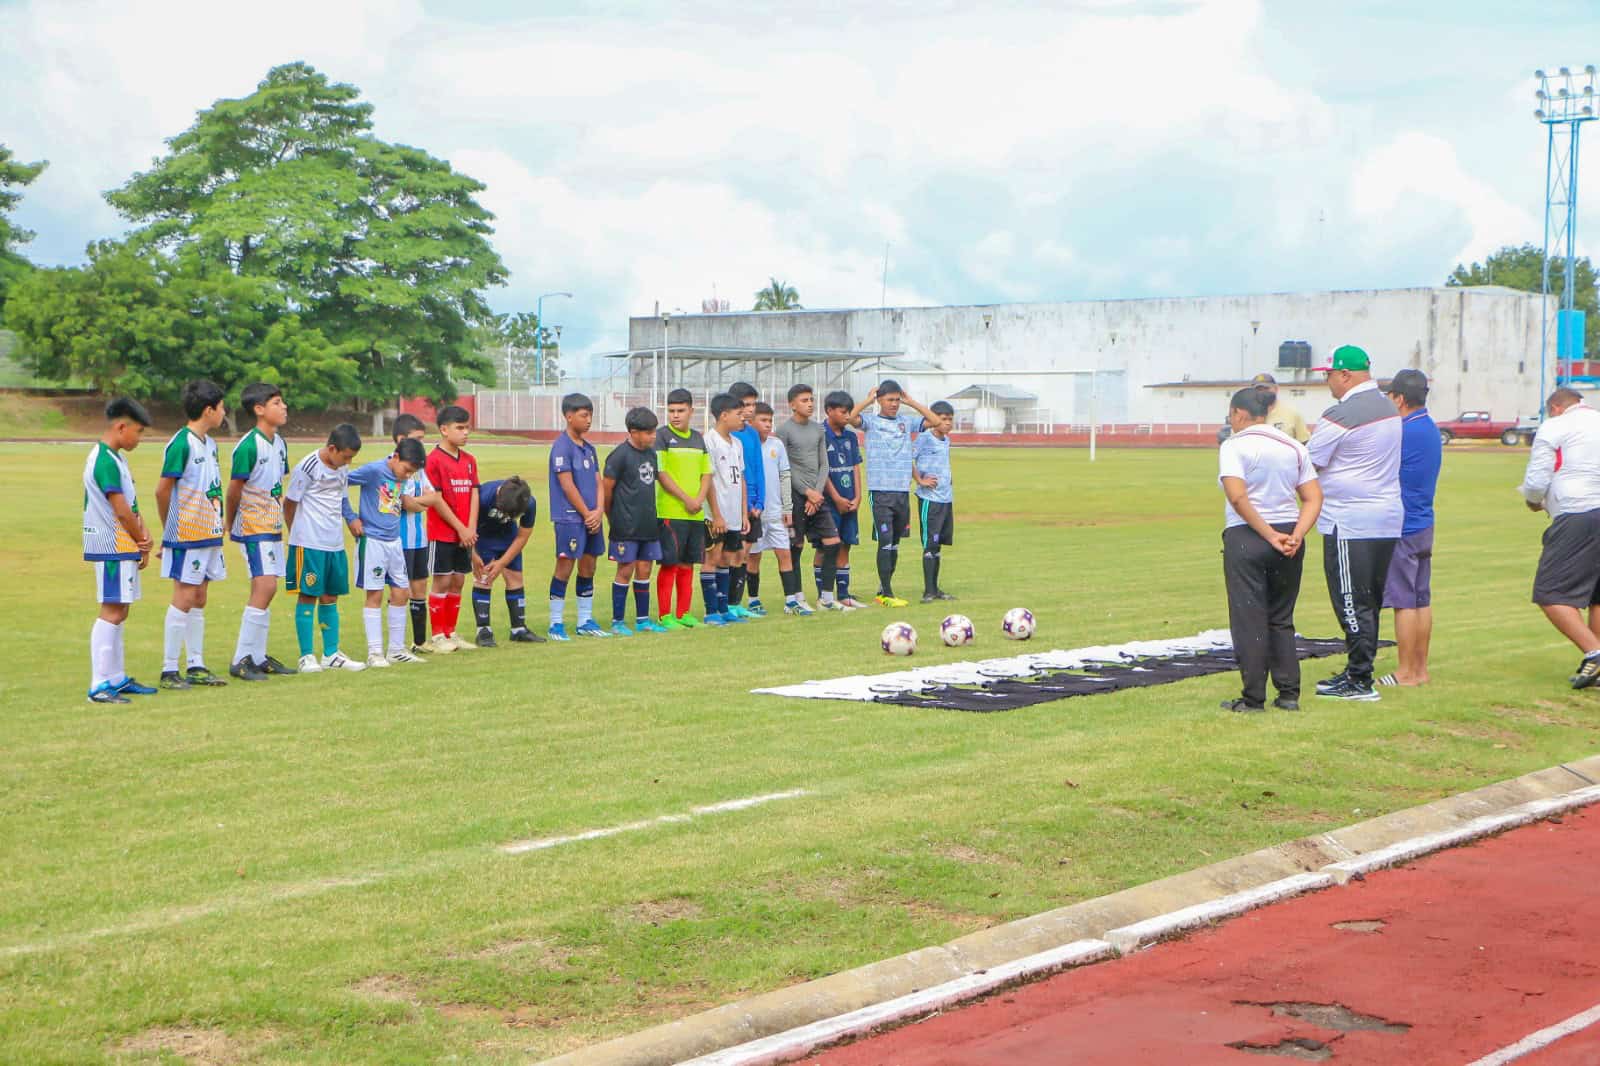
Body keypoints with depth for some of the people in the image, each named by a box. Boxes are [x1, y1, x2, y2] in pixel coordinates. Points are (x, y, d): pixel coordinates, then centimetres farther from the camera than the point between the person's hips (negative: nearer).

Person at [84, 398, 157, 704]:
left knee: (119, 612, 14)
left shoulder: (116, 458, 15)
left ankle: (117, 679, 22)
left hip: (124, 548, 10)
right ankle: (99, 685, -11)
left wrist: (143, 537, -1)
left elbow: (132, 503, 14)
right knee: (111, 612, -11)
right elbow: (121, 509, -18)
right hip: (113, 548, -10)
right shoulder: (105, 461, -17)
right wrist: (142, 541, -4)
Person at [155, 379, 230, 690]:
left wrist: (218, 524, 11)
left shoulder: (209, 443, 12)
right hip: (187, 535, -8)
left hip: (209, 534, 8)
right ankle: (169, 670, 0)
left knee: (199, 599, 11)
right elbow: (162, 491, -11)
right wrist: (170, 529, 0)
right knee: (184, 598, -6)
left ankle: (196, 667, 17)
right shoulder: (182, 444, -15)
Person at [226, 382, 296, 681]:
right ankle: (241, 659, -9)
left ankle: (258, 657, 17)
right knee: (265, 587, -14)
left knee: (263, 589, 11)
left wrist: (278, 514, 15)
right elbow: (234, 489, -11)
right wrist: (230, 525, -2)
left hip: (273, 527, 8)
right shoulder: (248, 446, -17)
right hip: (253, 529, -8)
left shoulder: (279, 443, 9)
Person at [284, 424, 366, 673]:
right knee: (307, 596, -2)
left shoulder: (342, 469, 9)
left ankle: (331, 654, 19)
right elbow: (289, 503, -5)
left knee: (330, 597, 11)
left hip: (335, 544, 7)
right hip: (309, 544, -7)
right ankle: (306, 656, 3)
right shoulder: (307, 468, -13)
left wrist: (352, 518, 4)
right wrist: (297, 535, 5)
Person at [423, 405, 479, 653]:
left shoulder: (469, 460, 10)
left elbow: (474, 494, 7)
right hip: (442, 533, -6)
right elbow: (436, 500, -14)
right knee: (442, 582, -3)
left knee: (458, 581, 9)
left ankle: (451, 633, 19)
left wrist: (471, 528, -5)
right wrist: (460, 529, -13)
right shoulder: (434, 460, -11)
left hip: (465, 534, 6)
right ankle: (437, 637, 5)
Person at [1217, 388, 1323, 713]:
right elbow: (1314, 498, 3)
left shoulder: (1235, 446, -8)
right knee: (1282, 619, 16)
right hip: (1289, 536, 6)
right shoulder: (1294, 447, 10)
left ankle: (1253, 699, 2)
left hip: (1245, 539, -5)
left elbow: (1238, 497, -20)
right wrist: (1296, 536, -7)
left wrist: (1269, 535, -17)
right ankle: (1289, 694, 14)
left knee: (1249, 621, 1)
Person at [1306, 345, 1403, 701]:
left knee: (1352, 603, -4)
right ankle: (1359, 670, 22)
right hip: (1389, 518, 9)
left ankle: (1359, 681, -3)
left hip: (1350, 522, -9)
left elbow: (1309, 463, -10)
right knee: (1370, 602, 15)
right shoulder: (1388, 408, 11)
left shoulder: (1341, 415, -16)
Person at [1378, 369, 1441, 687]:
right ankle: (1421, 669, 17)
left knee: (1404, 602, -4)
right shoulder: (1432, 430, 11)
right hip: (1424, 524, 9)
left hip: (1402, 528, -9)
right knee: (1422, 599, 12)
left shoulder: (1404, 432, -17)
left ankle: (1406, 673, -1)